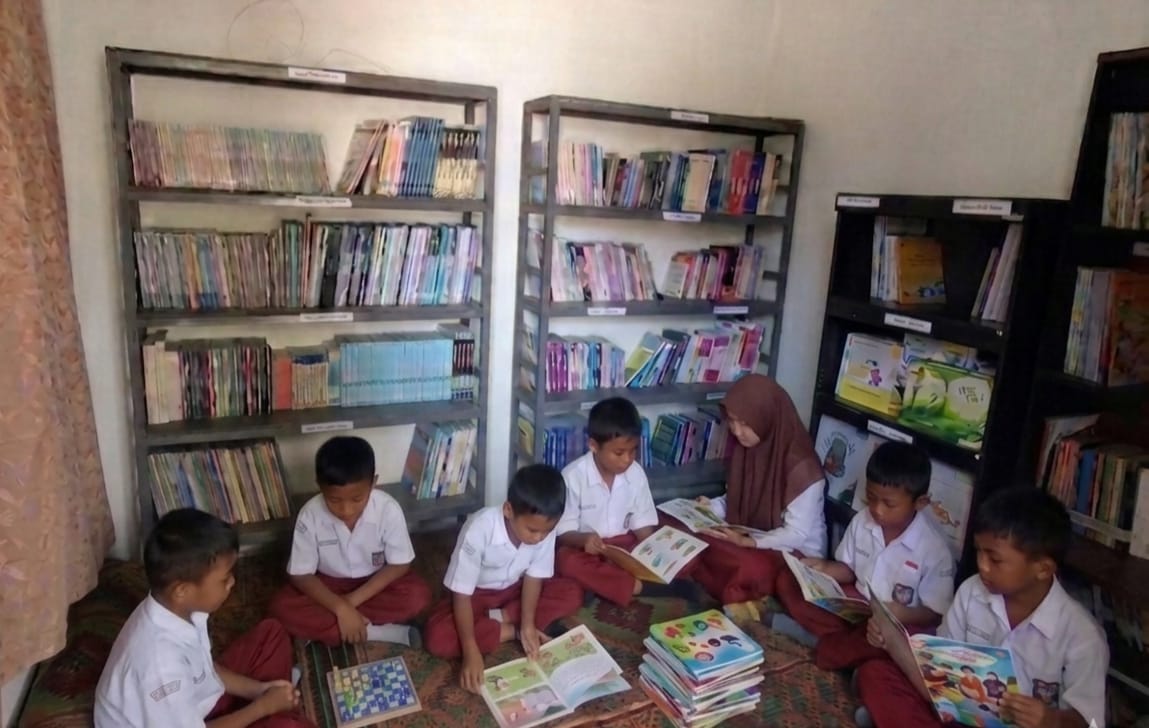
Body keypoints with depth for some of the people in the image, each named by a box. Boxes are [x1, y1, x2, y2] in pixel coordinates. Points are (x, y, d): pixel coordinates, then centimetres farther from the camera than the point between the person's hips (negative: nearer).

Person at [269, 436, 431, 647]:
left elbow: (399, 565, -16)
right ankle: (376, 632, -23)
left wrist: (354, 599, -24)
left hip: (375, 584, 0)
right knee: (283, 607, -26)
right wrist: (341, 608, -31)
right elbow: (300, 574, -18)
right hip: (329, 585, 0)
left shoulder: (388, 509, -24)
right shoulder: (310, 515, -23)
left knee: (419, 595, -27)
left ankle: (324, 628, -19)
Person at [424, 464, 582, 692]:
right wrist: (471, 650, -37)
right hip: (476, 593, -3)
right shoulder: (480, 529, -35)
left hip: (514, 589, 4)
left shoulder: (544, 528, -23)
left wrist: (528, 623, -25)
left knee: (572, 594, -16)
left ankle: (499, 618, -13)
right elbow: (462, 594, -30)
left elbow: (534, 577, -11)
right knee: (438, 639, -30)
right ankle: (511, 630, -14)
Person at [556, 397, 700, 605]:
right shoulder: (573, 477, -16)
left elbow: (643, 524, 1)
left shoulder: (635, 473, -4)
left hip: (626, 546, 4)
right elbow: (562, 532, -14)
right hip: (585, 548, -3)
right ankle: (641, 586, -29)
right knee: (568, 562, -38)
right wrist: (584, 539, -36)